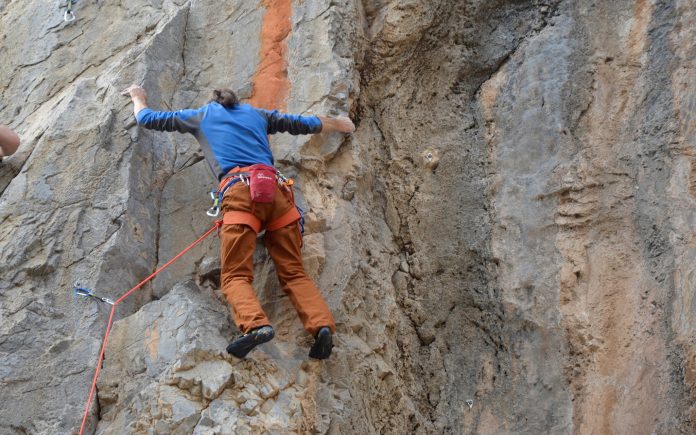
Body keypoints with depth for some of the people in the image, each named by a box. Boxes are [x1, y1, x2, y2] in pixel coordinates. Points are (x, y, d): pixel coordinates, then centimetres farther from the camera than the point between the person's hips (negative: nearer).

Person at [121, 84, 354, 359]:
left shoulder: (202, 115, 26)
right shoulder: (257, 114, 32)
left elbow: (149, 119, 32)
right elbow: (303, 124, 41)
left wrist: (138, 98, 55)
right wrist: (339, 124, 59)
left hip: (239, 191, -3)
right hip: (276, 188, 3)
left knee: (235, 275, -9)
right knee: (294, 273, 1)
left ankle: (255, 324, -39)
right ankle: (321, 325, -24)